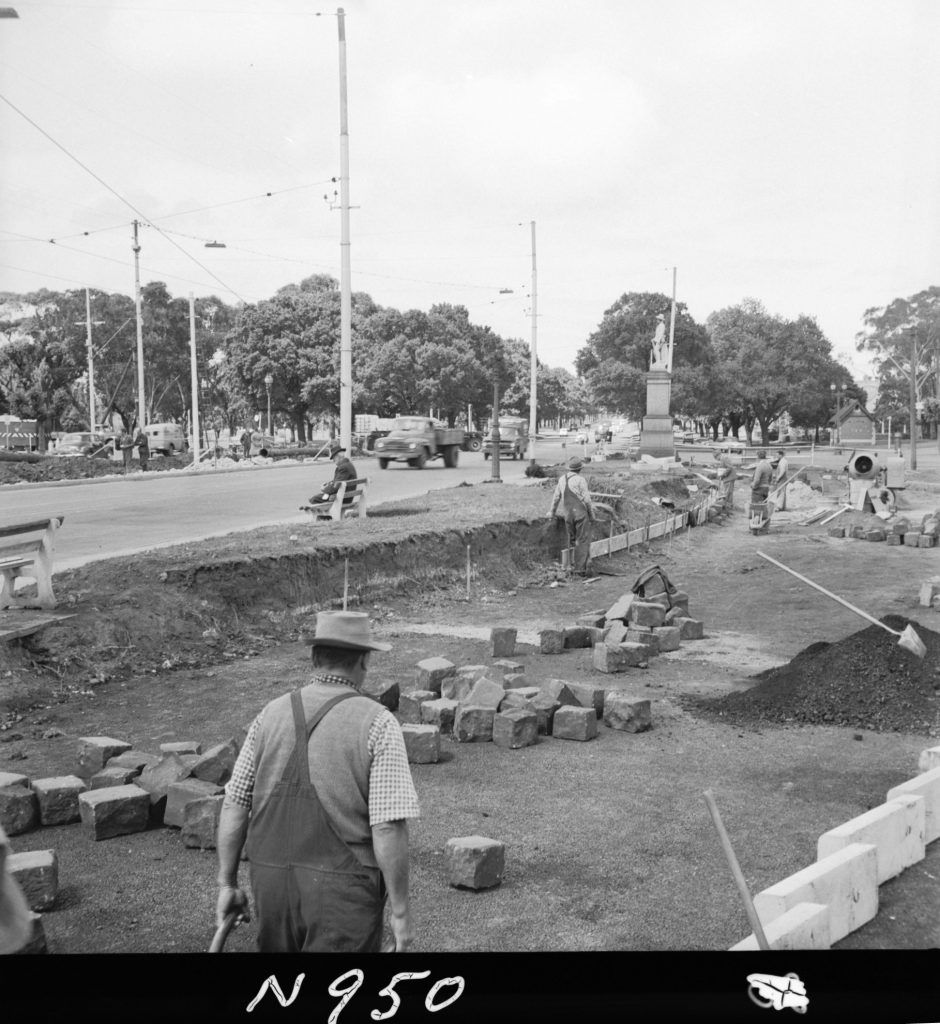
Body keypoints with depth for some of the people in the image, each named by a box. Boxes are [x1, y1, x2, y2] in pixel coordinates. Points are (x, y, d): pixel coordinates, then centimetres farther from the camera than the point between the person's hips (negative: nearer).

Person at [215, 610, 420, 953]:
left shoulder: (271, 715, 2)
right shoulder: (377, 723, -11)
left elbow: (234, 805, 4)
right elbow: (388, 826, -16)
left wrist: (227, 883, 13)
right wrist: (400, 911, -7)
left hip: (271, 883, 5)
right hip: (344, 888, -5)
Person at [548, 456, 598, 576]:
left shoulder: (562, 479, 8)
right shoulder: (580, 480, -10)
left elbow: (556, 497, 16)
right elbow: (586, 499, -10)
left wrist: (552, 512, 29)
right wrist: (592, 515, -1)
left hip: (568, 514, 6)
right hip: (581, 513, -6)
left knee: (572, 539, 19)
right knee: (583, 541, -3)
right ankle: (581, 568, -7)